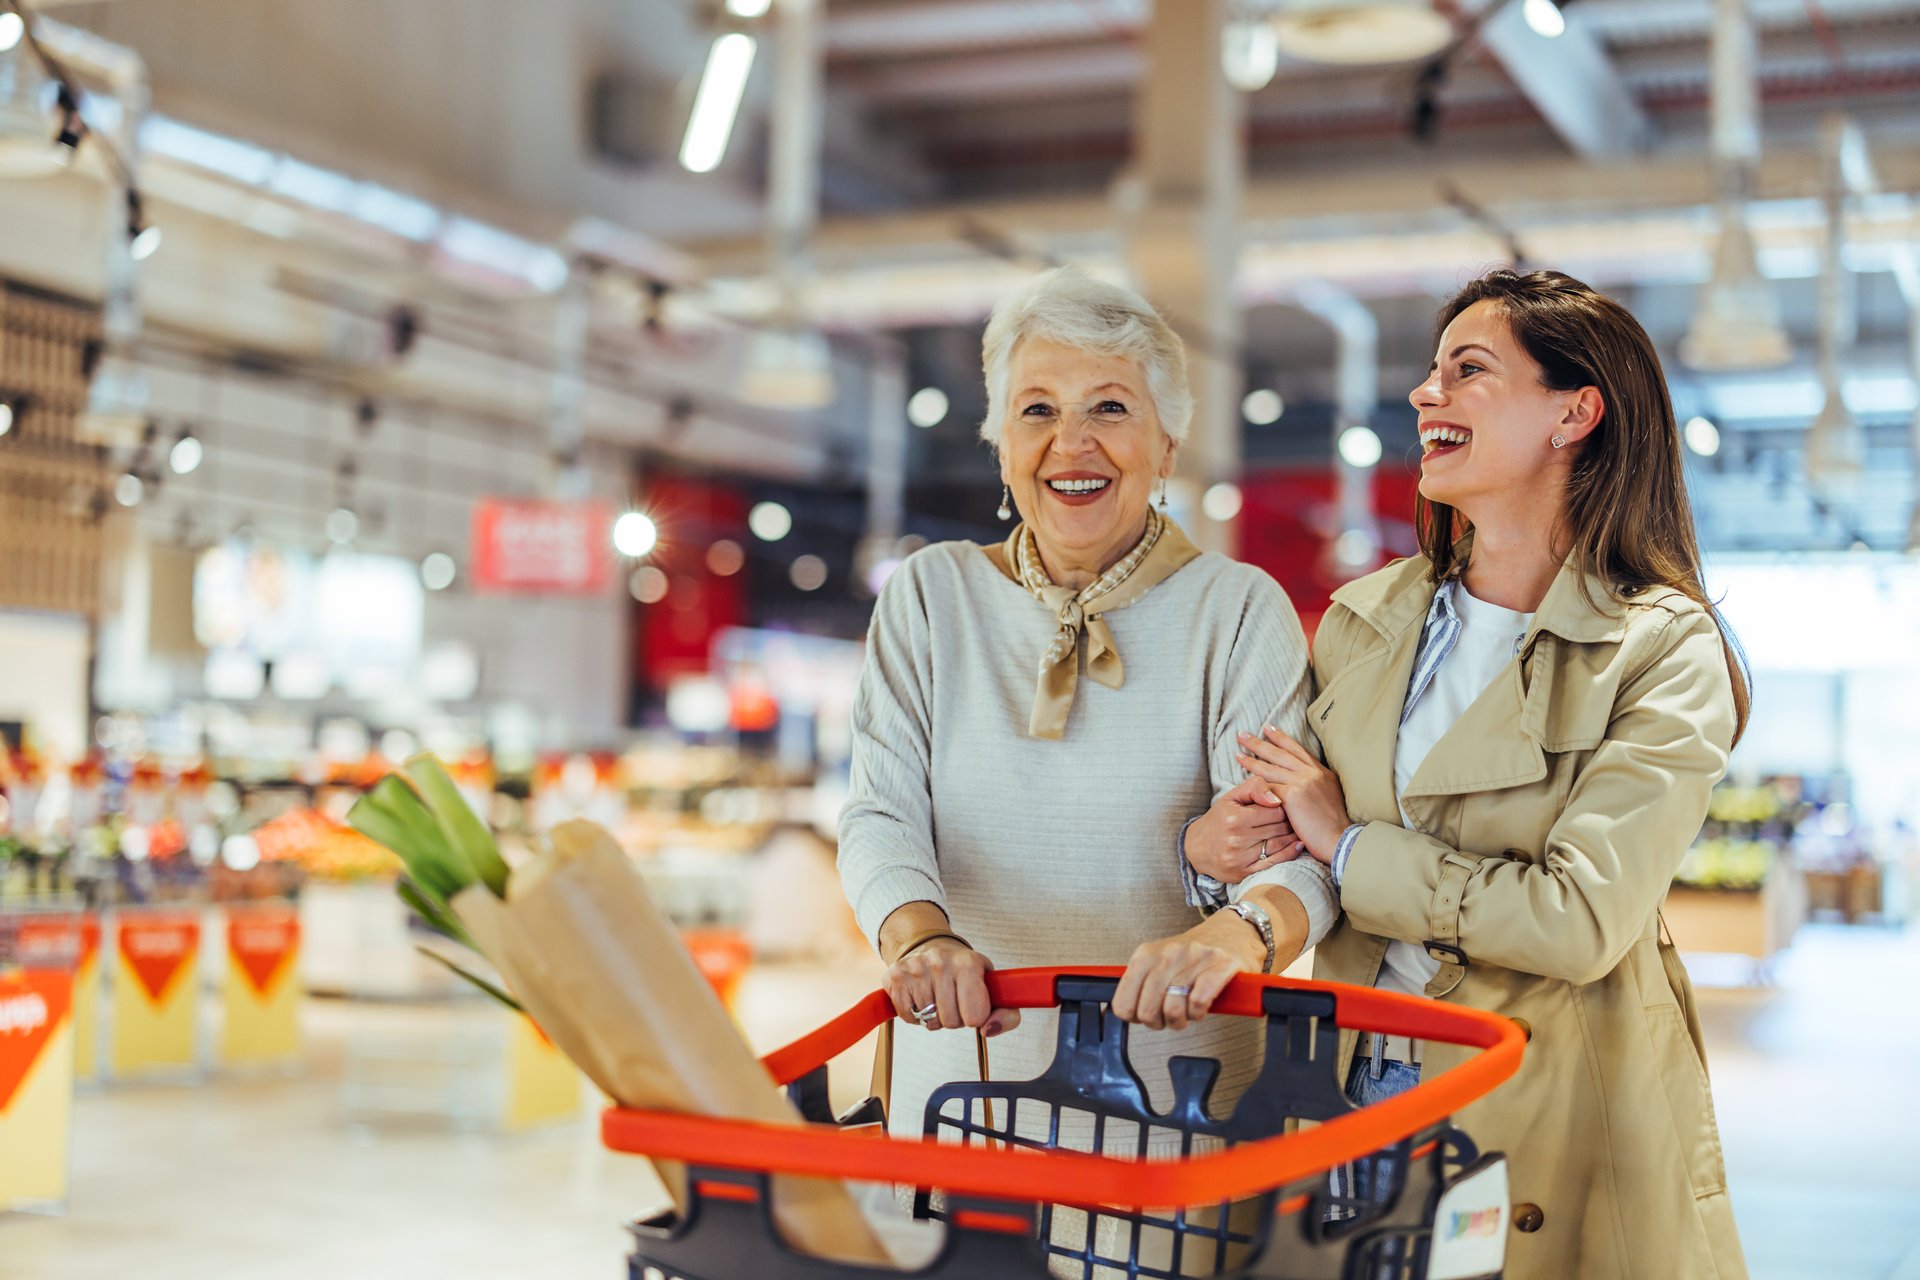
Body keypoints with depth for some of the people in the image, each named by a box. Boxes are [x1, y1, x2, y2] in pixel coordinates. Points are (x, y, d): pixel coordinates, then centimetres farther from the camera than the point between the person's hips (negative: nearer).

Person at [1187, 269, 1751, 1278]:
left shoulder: (1667, 652, -9)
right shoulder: (1364, 620, 7)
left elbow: (1579, 919, -19)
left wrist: (1353, 850, -13)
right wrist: (1210, 843, -9)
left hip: (1556, 1145, -4)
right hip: (1353, 1106, 4)